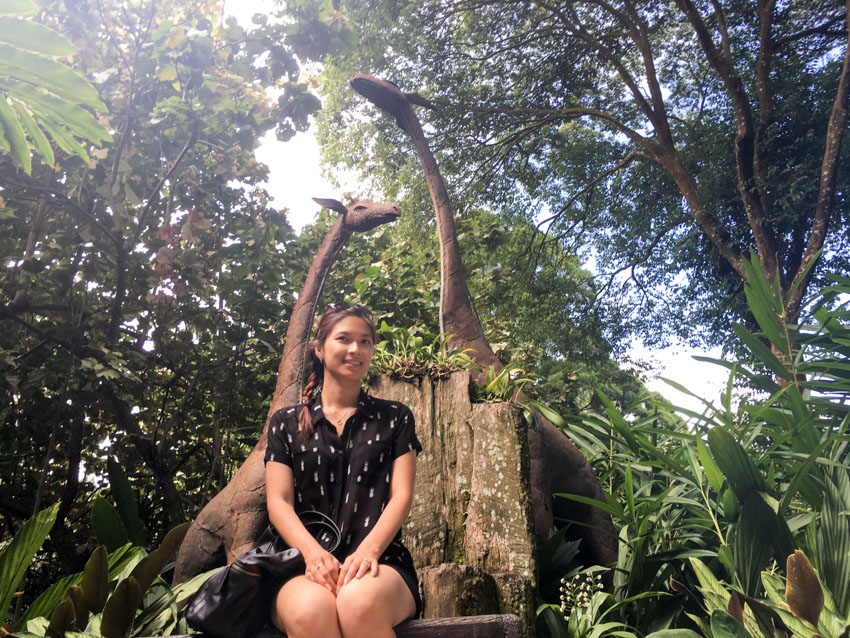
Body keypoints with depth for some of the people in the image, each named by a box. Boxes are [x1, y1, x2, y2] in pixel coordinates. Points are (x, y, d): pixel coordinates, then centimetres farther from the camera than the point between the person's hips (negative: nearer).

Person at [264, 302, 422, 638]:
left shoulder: (395, 418, 15)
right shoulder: (286, 422, 15)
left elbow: (401, 495, 4)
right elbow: (278, 502, 5)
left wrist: (368, 551, -15)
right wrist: (313, 553, -15)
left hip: (379, 561, 1)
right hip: (304, 567, 0)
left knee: (360, 602, -36)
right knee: (311, 610, -37)